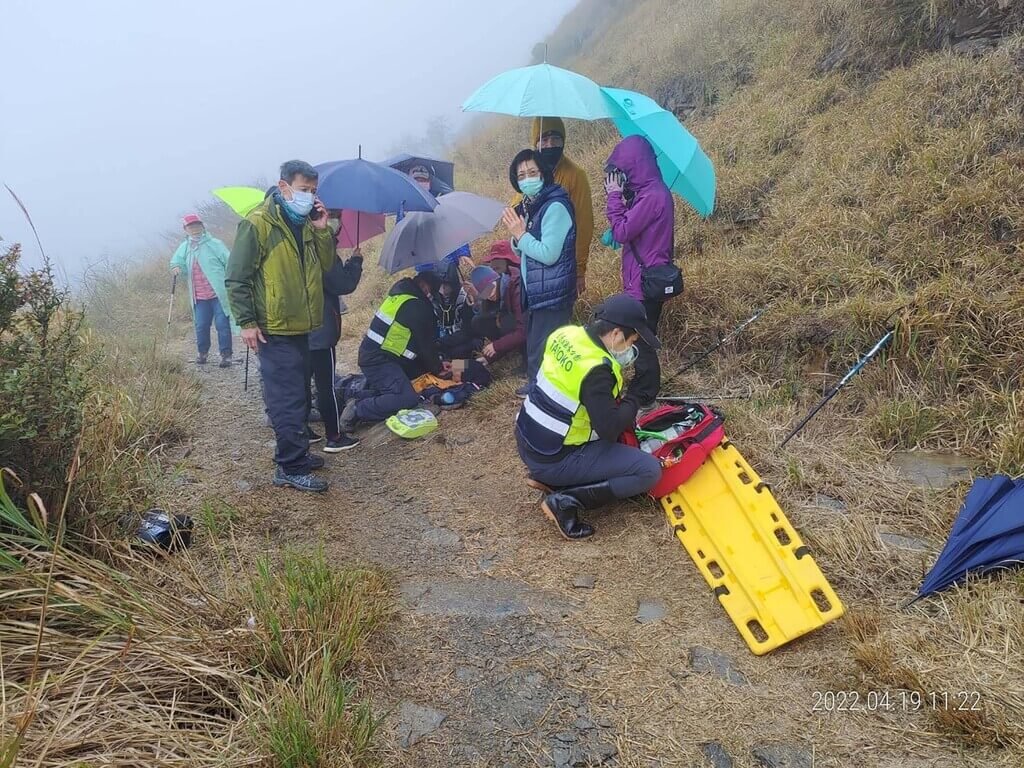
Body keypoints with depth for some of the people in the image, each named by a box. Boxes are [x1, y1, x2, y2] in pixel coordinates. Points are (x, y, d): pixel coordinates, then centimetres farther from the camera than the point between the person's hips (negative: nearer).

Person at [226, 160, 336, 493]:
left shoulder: (307, 223, 11)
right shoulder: (257, 224, -12)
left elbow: (326, 265, 9)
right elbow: (237, 278, -12)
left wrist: (322, 230, -4)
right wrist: (247, 322, -15)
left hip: (300, 327, 8)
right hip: (273, 329, -8)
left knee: (298, 394, 16)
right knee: (287, 398, -7)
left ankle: (295, 454, 28)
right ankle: (291, 469, 0)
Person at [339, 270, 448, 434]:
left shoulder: (400, 294, 16)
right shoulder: (417, 307, -15)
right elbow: (426, 343, -8)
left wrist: (437, 363, 19)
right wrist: (437, 369, 8)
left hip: (371, 355, 10)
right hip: (379, 361, -10)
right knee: (407, 399, -22)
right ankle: (357, 410, -19)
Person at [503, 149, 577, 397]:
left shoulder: (556, 207, -18)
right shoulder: (528, 206, 10)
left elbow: (548, 254, -25)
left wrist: (521, 234, -15)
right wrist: (517, 236, -6)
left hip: (552, 294, -10)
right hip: (534, 291, 10)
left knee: (545, 351, -4)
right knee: (534, 345, 22)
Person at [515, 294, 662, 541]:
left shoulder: (566, 333, -2)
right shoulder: (596, 370, -26)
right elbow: (610, 430, -24)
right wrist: (631, 400, -7)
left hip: (527, 441, 8)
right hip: (553, 460, -8)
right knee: (650, 471, -6)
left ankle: (546, 474, 15)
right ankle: (566, 500, -8)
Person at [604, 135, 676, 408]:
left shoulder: (652, 195, -21)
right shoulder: (650, 190, 10)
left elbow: (621, 232, -20)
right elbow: (631, 227, 11)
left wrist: (614, 196, -11)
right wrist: (622, 197, 0)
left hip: (646, 283, -10)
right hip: (644, 279, 10)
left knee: (641, 340, 1)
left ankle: (643, 398, 13)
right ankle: (642, 390, 32)